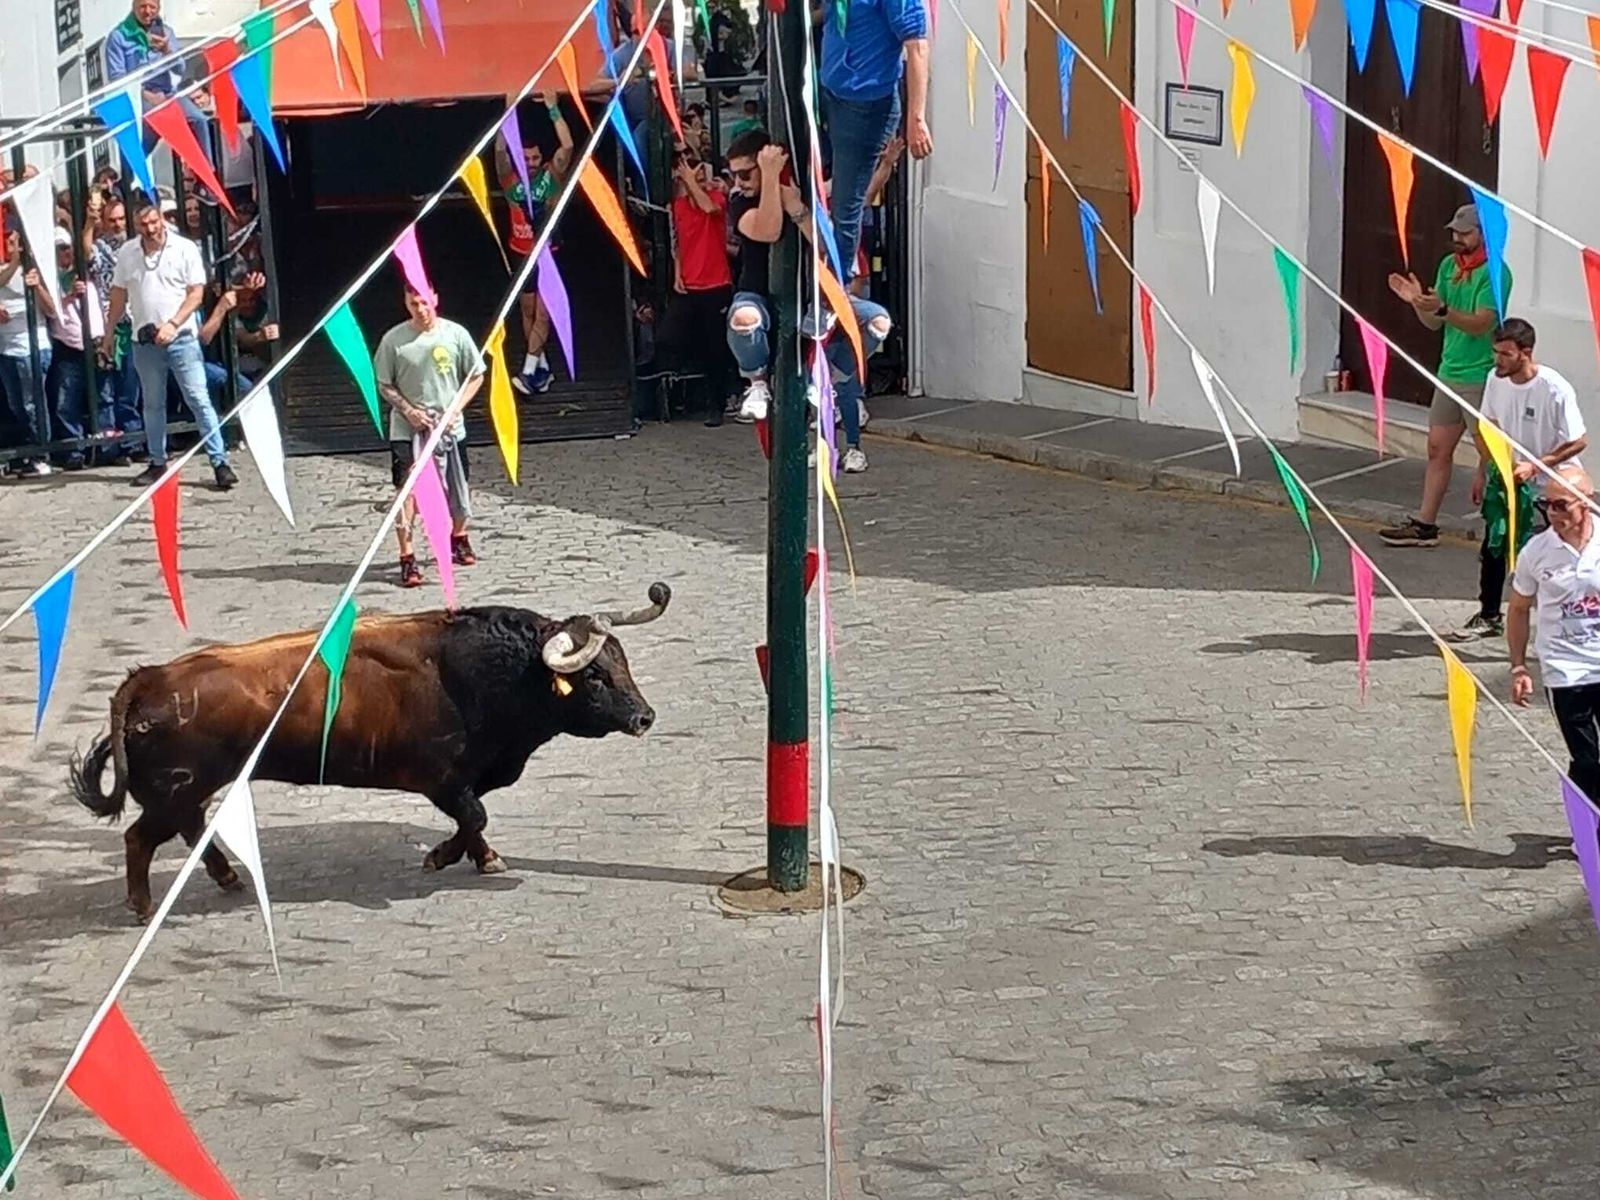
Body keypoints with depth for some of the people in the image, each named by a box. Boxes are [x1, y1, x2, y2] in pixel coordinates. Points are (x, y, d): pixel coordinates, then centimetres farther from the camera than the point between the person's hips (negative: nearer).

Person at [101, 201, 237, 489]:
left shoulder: (185, 249, -5)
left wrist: (172, 324, -17)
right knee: (152, 404, 12)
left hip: (181, 338, -4)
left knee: (199, 400, -8)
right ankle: (158, 463, 22)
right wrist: (109, 334, 15)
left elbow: (196, 293, -7)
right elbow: (119, 295, 14)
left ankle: (220, 462, -7)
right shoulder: (127, 253, 6)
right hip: (144, 340, 4)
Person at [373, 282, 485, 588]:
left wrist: (456, 407, -9)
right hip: (407, 430, -2)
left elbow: (476, 376, 5)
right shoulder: (394, 340, -7)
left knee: (457, 489, 15)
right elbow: (384, 384, 1)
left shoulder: (455, 334, -4)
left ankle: (459, 540, 41)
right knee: (408, 492, -12)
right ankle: (407, 559, -11)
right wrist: (408, 411, -13)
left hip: (450, 428, 2)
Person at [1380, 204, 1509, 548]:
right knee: (1438, 449, 11)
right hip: (1449, 372, 8)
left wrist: (1441, 308, -34)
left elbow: (1481, 323, -22)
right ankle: (1424, 525, 16)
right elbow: (1434, 322, 12)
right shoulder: (1449, 265, 10)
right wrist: (1416, 301, -7)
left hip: (1481, 378, -8)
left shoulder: (1494, 272, -13)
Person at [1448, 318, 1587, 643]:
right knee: (1493, 548, 10)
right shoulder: (1496, 379, -7)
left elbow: (1579, 442, -19)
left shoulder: (1555, 390, -26)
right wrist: (1483, 471, 12)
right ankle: (1489, 618, 26)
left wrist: (1535, 466, -23)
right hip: (1505, 477, 6)